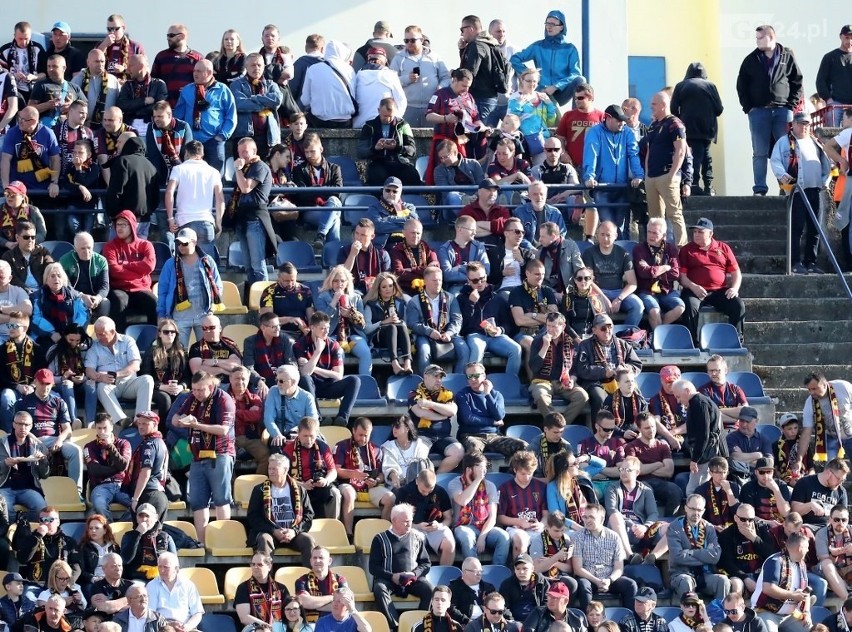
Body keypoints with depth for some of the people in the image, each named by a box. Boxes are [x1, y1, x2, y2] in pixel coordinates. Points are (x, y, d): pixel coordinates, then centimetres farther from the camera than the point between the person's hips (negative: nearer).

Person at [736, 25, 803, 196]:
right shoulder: (751, 60, 7)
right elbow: (741, 85, 9)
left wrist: (792, 105, -2)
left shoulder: (787, 57, 4)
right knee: (760, 153, 0)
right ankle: (759, 189, 0)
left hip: (783, 111, -1)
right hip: (759, 111, 1)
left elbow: (797, 83, 6)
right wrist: (748, 107, -1)